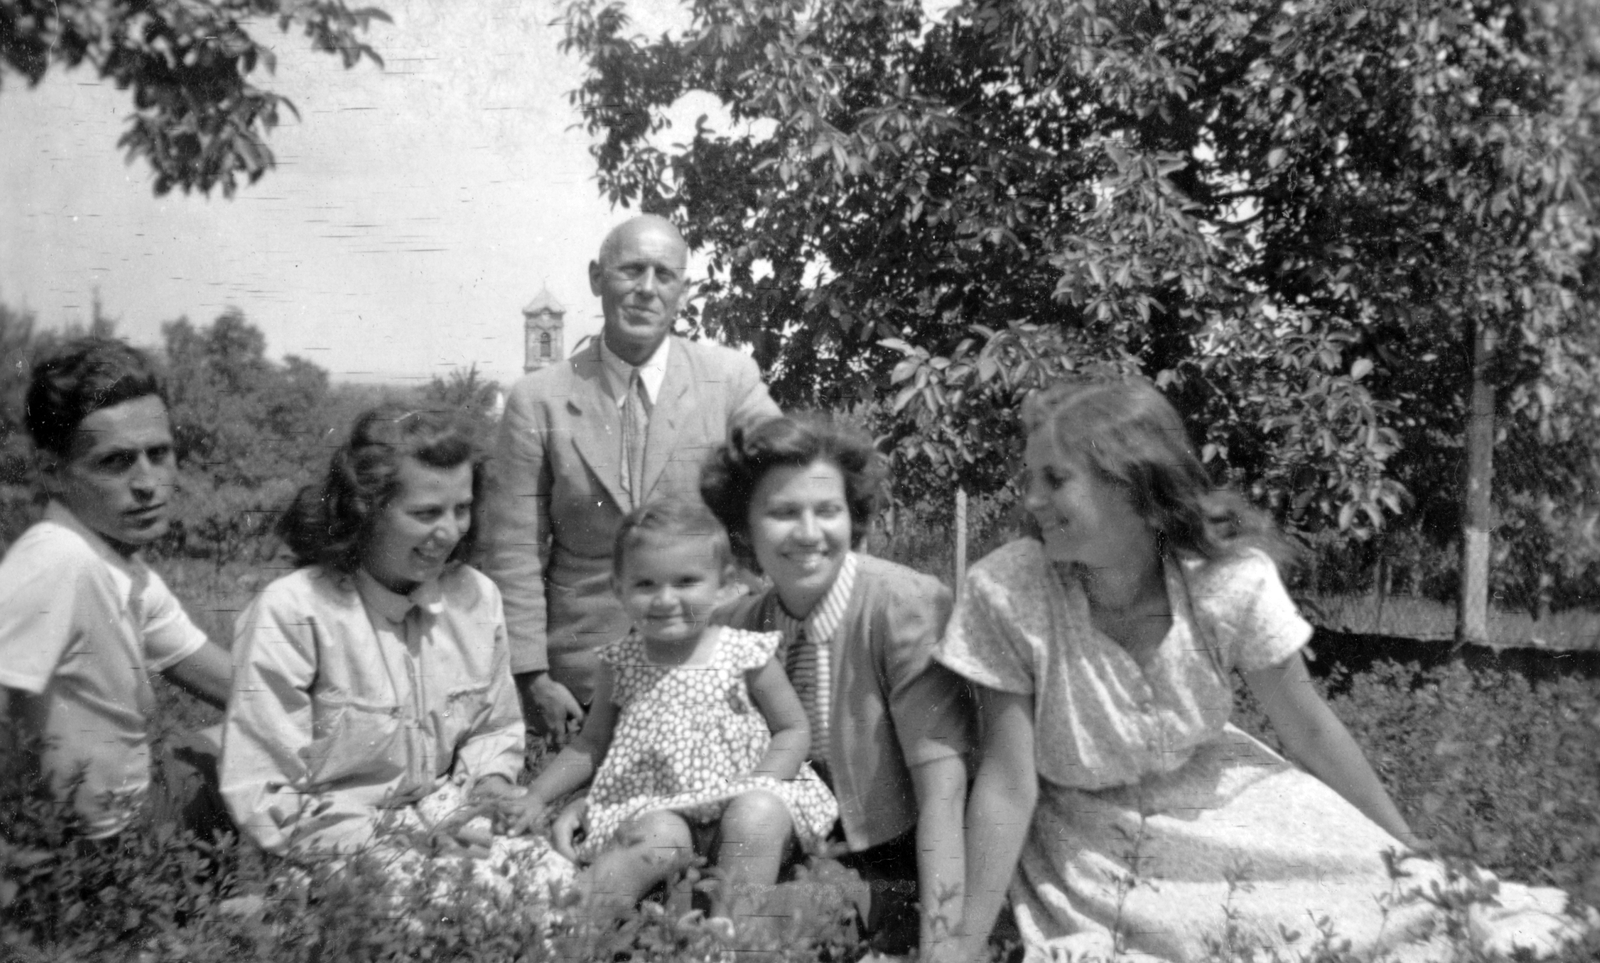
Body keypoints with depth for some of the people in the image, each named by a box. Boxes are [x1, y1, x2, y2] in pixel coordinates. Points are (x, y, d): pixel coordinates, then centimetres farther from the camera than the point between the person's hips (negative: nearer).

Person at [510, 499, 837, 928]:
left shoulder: (746, 655, -2)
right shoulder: (621, 663, 6)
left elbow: (794, 730, 4)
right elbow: (590, 743, 17)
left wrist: (756, 786, -13)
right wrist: (535, 797, 6)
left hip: (736, 800, 0)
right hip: (654, 807, 1)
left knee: (761, 815, -34)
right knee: (661, 839, -33)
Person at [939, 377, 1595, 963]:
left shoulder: (1232, 577, -20)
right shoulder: (1005, 593, -25)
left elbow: (1308, 728, -5)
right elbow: (1007, 788, -20)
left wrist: (1411, 852, 5)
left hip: (1215, 794, 2)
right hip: (1089, 840, -2)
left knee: (1405, 902, -9)